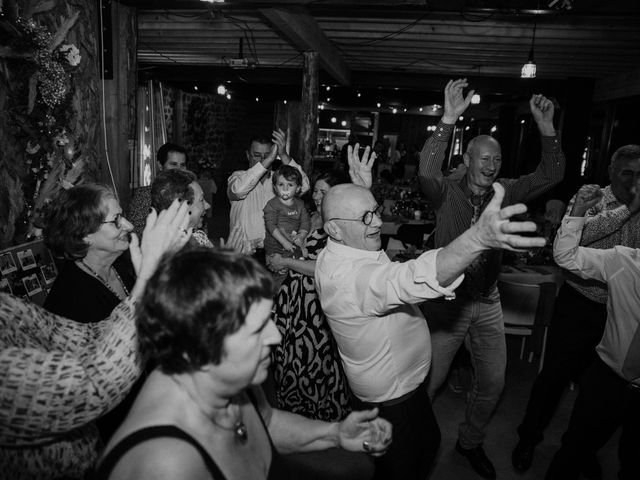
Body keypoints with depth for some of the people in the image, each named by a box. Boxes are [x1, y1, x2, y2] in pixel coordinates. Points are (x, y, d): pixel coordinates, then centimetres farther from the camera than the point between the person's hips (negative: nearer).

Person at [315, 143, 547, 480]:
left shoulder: (340, 253, -5)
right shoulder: (347, 275, -39)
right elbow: (411, 281, -56)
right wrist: (479, 238, -66)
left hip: (406, 378, 10)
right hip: (392, 394, -10)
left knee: (429, 442, 30)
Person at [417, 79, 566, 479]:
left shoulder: (505, 193, 2)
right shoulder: (448, 191, -11)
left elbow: (550, 176, -5)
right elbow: (427, 171, -31)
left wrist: (547, 128, -17)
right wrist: (449, 119, -38)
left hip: (488, 303, 5)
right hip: (447, 299, -4)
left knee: (493, 383, 16)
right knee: (428, 380, 7)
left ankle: (470, 442, 42)